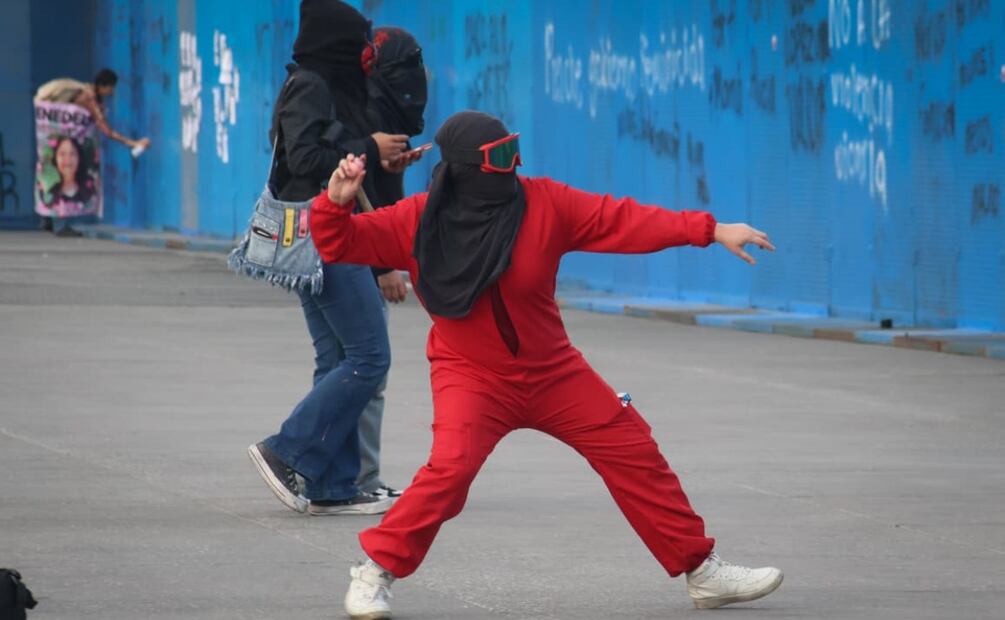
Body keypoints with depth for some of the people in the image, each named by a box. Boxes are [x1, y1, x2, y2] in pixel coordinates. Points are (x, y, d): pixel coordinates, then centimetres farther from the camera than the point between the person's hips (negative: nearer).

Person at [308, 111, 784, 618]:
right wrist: (336, 203, -33)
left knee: (635, 454, 4)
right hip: (471, 378, -3)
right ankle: (376, 571, -9)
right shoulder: (418, 221, -14)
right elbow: (340, 243, -11)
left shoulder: (545, 204, -12)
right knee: (450, 466, -27)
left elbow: (623, 220, -12)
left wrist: (709, 230, -17)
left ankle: (701, 571, 18)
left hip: (553, 372, 3)